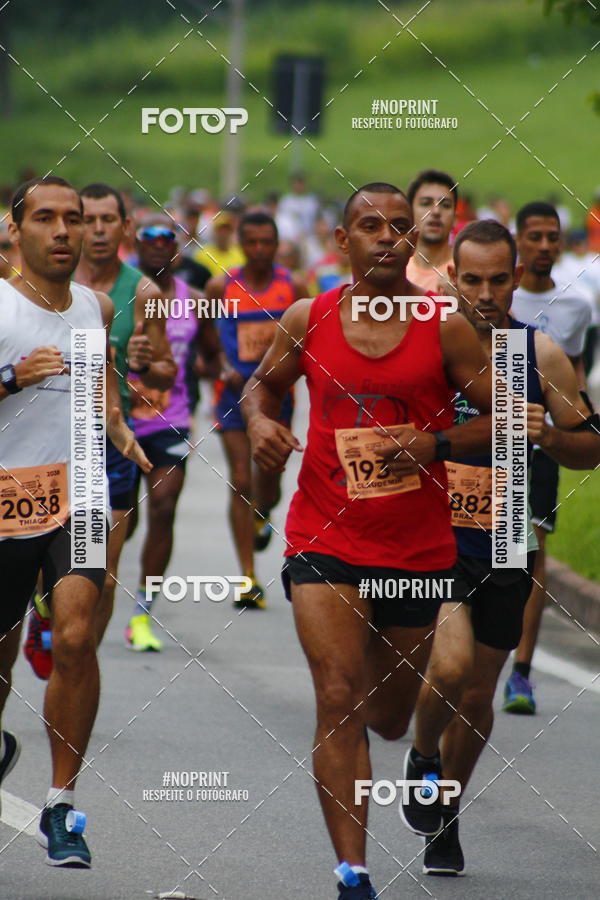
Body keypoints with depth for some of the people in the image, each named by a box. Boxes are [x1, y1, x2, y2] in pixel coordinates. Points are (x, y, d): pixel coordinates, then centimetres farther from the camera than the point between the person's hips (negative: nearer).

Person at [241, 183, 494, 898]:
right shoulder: (307, 321, -1)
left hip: (418, 544, 1)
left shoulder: (444, 327, -5)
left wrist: (434, 445, -16)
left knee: (389, 717, 16)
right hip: (325, 539, -1)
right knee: (339, 701, -15)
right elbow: (263, 384, 18)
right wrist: (260, 423, -4)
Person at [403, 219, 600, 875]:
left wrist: (547, 434, -16)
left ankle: (445, 819, 33)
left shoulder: (543, 356, -2)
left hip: (504, 548, 2)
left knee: (476, 697, 10)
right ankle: (422, 761, 7)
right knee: (451, 662, -24)